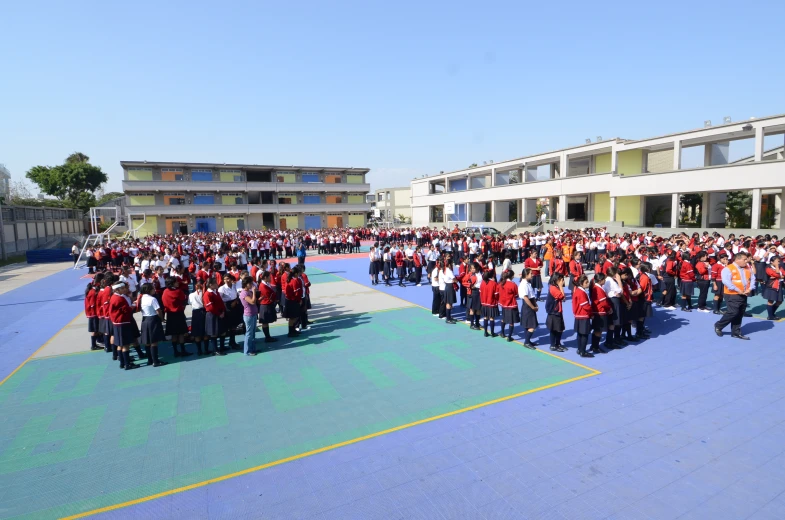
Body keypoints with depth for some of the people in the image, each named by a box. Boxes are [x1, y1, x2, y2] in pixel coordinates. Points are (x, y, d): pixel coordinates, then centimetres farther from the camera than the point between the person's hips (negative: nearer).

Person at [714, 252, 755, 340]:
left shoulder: (748, 269, 13)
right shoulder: (728, 269, -12)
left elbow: (752, 278, 14)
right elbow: (726, 281, -21)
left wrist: (750, 289, -3)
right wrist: (738, 290, -20)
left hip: (744, 295, 8)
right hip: (732, 295, -8)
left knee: (739, 315, 10)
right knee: (733, 313, -12)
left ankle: (736, 333, 18)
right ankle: (718, 326, 6)